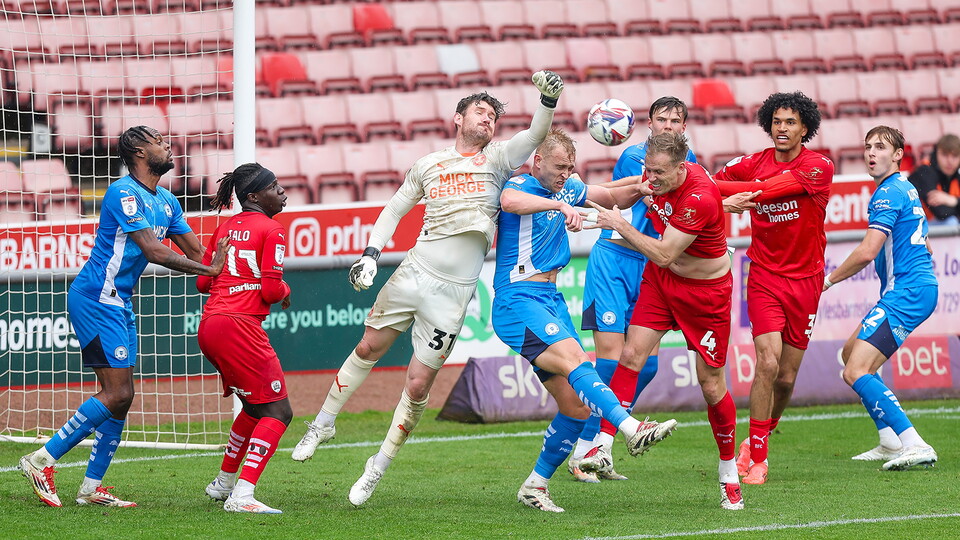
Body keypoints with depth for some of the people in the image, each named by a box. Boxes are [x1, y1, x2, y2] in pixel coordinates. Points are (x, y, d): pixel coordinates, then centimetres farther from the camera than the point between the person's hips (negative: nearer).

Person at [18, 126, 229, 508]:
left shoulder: (166, 202, 14)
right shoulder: (124, 194, -16)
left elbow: (197, 253, 15)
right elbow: (153, 251, -22)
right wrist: (208, 270, -18)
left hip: (120, 304, 10)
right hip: (96, 300, -10)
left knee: (121, 397, 8)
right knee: (116, 394, -14)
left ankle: (92, 487, 13)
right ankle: (43, 460, -8)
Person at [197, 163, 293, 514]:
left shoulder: (226, 228, 18)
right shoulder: (271, 230, -5)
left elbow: (203, 281, 19)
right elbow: (271, 291, -11)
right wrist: (285, 291, 10)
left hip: (208, 327, 9)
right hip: (240, 327, -9)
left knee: (257, 408, 26)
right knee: (278, 412, -7)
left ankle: (223, 484, 32)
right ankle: (242, 495, -21)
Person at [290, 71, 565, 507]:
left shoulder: (497, 159, 2)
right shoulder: (429, 164, 10)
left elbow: (536, 134, -14)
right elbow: (394, 211, 18)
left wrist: (548, 98, -31)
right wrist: (370, 254, 5)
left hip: (452, 293, -2)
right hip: (413, 272, 2)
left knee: (418, 385, -3)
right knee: (368, 348, 10)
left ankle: (378, 469, 11)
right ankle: (323, 425, 31)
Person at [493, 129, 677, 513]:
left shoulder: (565, 188, 16)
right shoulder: (520, 185, -8)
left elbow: (613, 198, 27)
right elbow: (510, 201, -33)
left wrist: (637, 190, 6)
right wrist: (559, 205, -46)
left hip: (551, 300, 9)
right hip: (518, 299, -9)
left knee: (577, 405, 2)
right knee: (574, 359, -31)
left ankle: (535, 485, 14)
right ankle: (631, 429, -49)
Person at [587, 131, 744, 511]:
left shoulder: (699, 199, -32)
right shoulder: (657, 175, -9)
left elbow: (663, 255, -28)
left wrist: (620, 225, -26)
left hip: (706, 291, -6)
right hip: (661, 280, 6)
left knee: (711, 385, -1)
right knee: (631, 354, -12)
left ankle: (730, 475, 16)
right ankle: (603, 447, -14)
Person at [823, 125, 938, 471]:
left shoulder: (889, 193, -13)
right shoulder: (905, 189, 19)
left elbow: (867, 252, -19)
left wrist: (829, 279, -6)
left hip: (906, 293, -11)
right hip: (920, 287, 11)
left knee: (856, 372, -17)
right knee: (851, 353, 22)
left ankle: (915, 445, -24)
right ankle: (892, 443, 20)